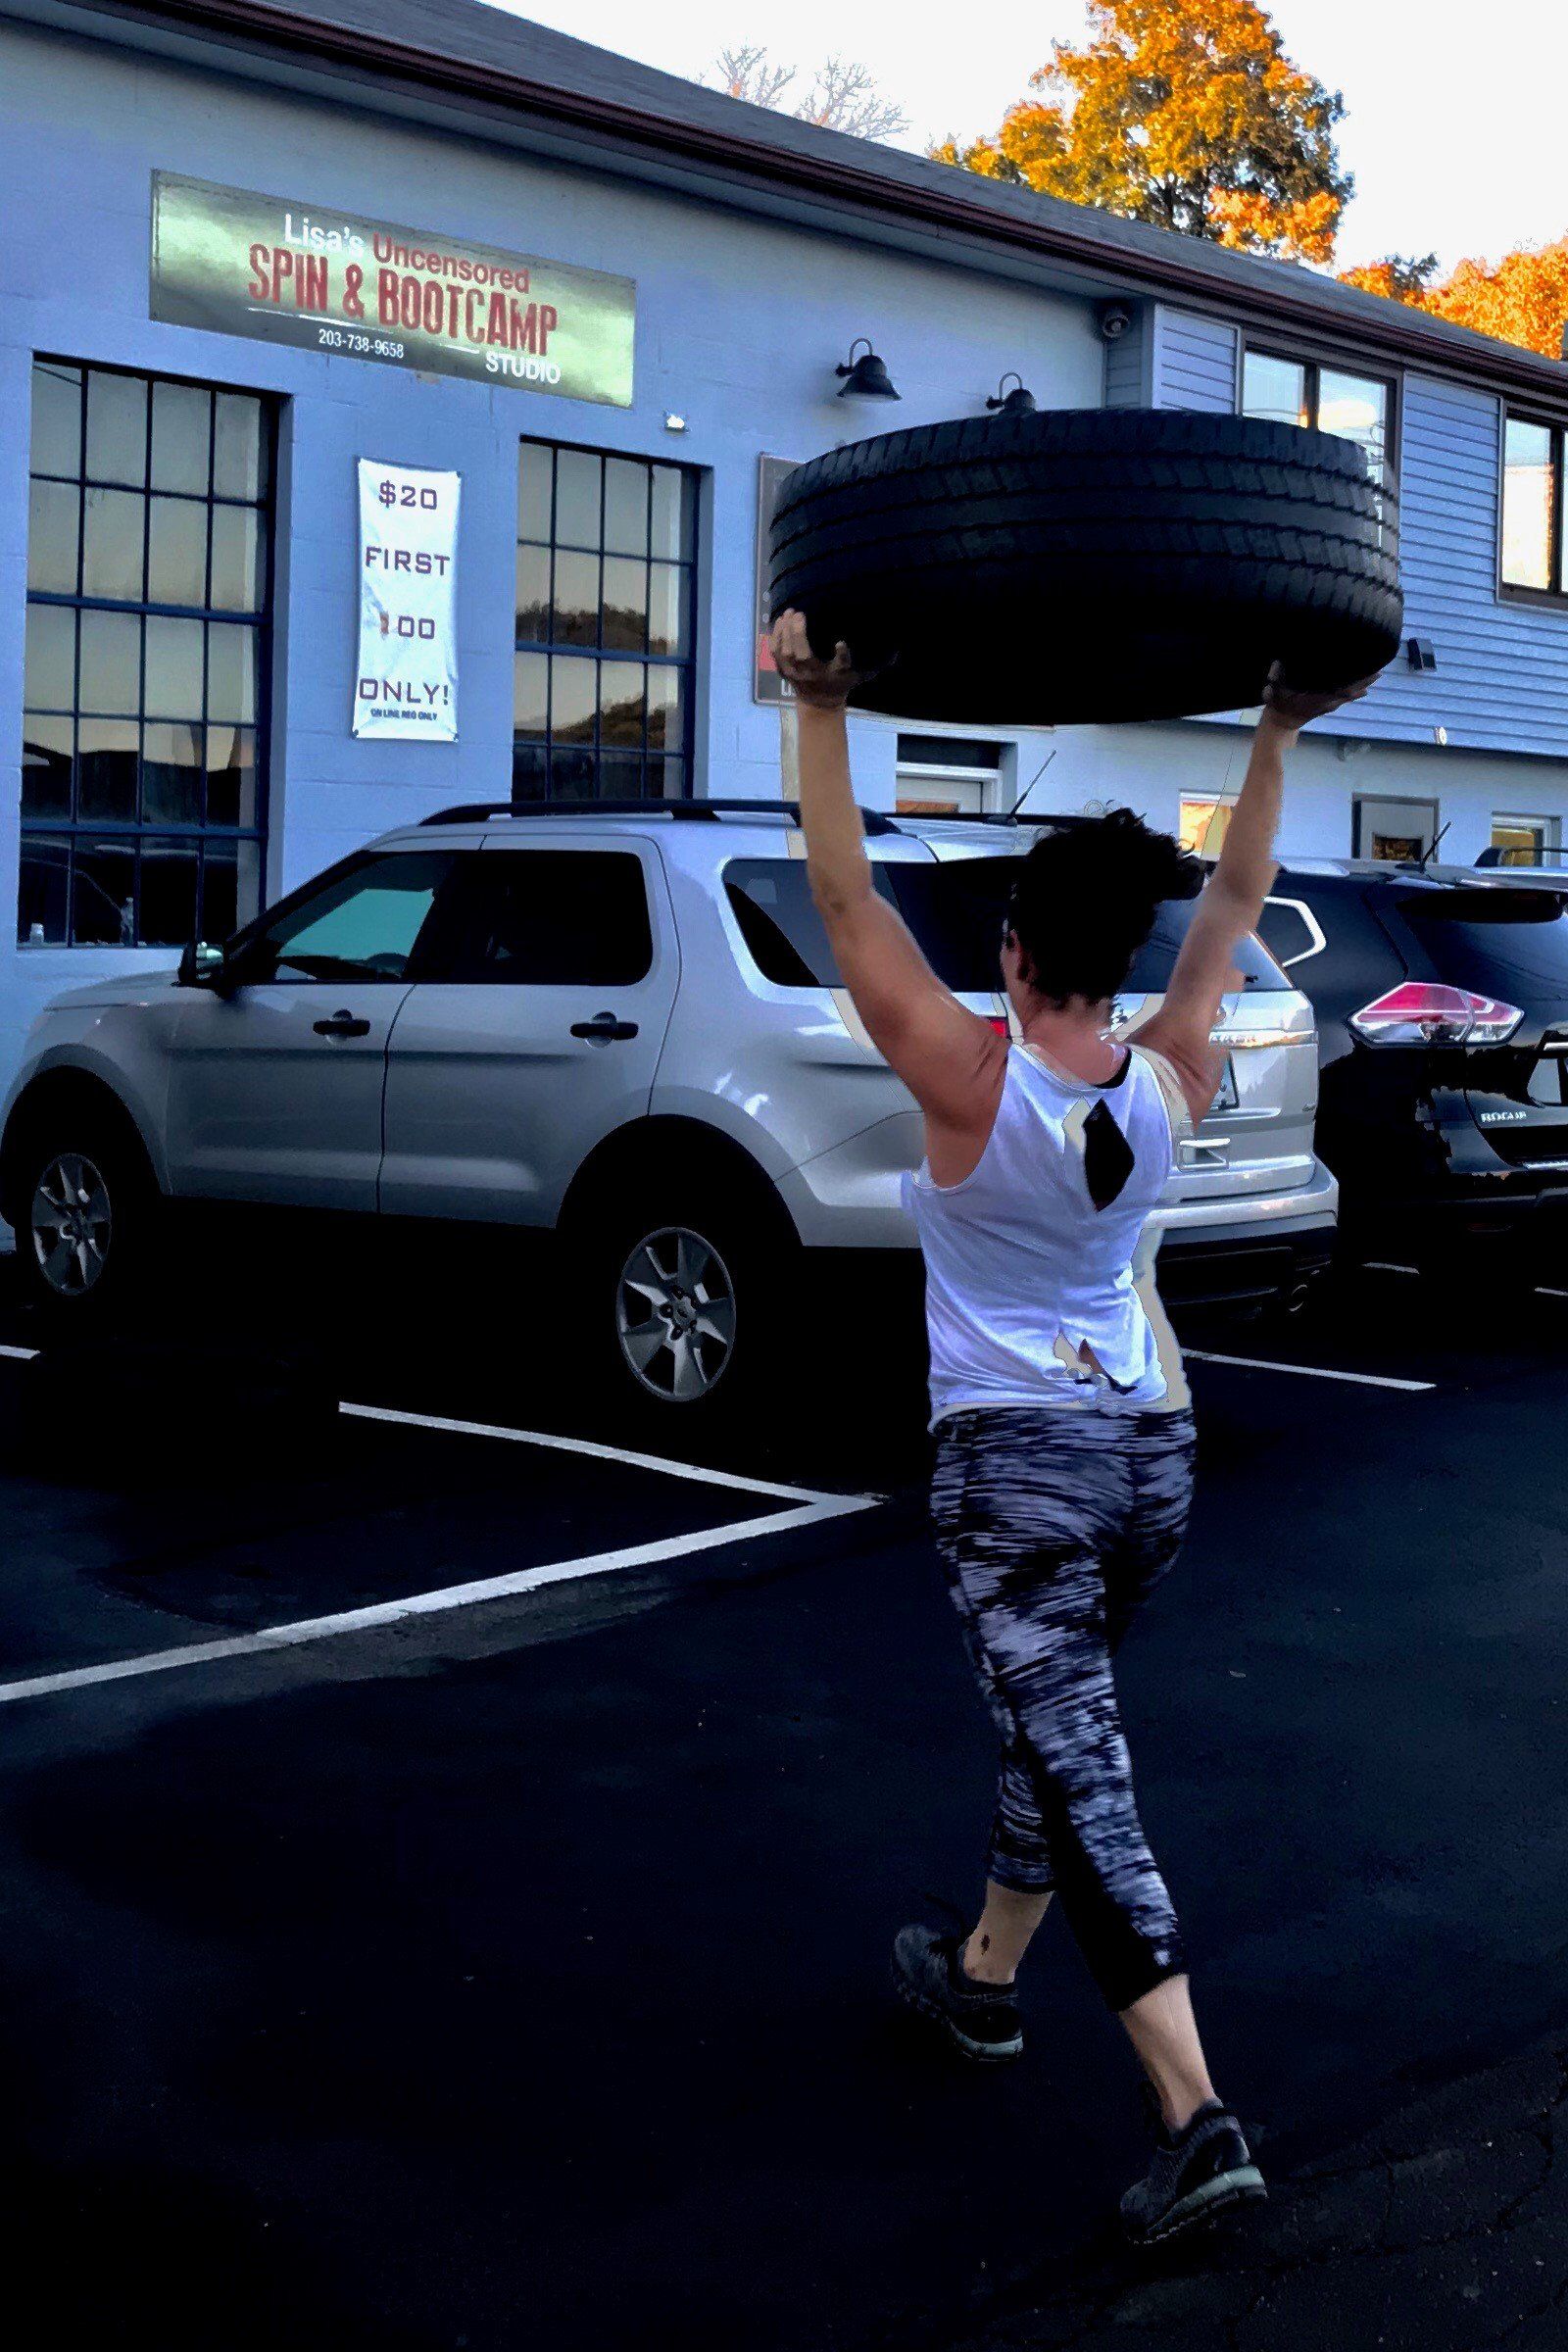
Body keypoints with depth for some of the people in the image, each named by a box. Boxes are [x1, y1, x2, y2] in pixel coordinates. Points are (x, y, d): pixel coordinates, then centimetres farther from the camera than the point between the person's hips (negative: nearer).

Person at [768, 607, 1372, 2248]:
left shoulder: (971, 1084, -16)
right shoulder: (1170, 1085, -2)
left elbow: (845, 900, -15)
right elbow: (1233, 908, 12)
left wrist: (820, 711, -16)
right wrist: (1276, 736, 18)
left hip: (1015, 1464, -6)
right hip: (1151, 1455, 6)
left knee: (1078, 1770, -8)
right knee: (1057, 1729, 23)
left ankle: (1197, 2117, -14)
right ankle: (983, 1975, 42)